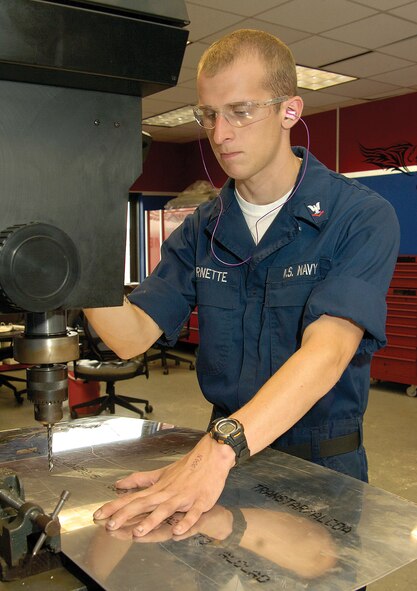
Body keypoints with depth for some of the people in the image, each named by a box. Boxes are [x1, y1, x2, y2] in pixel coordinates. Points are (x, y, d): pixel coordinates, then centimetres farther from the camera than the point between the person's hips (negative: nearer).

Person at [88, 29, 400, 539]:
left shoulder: (363, 218, -16)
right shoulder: (201, 230, 0)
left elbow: (326, 352, -29)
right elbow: (132, 336, -7)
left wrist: (218, 450, -42)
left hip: (322, 461, -3)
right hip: (226, 456, 4)